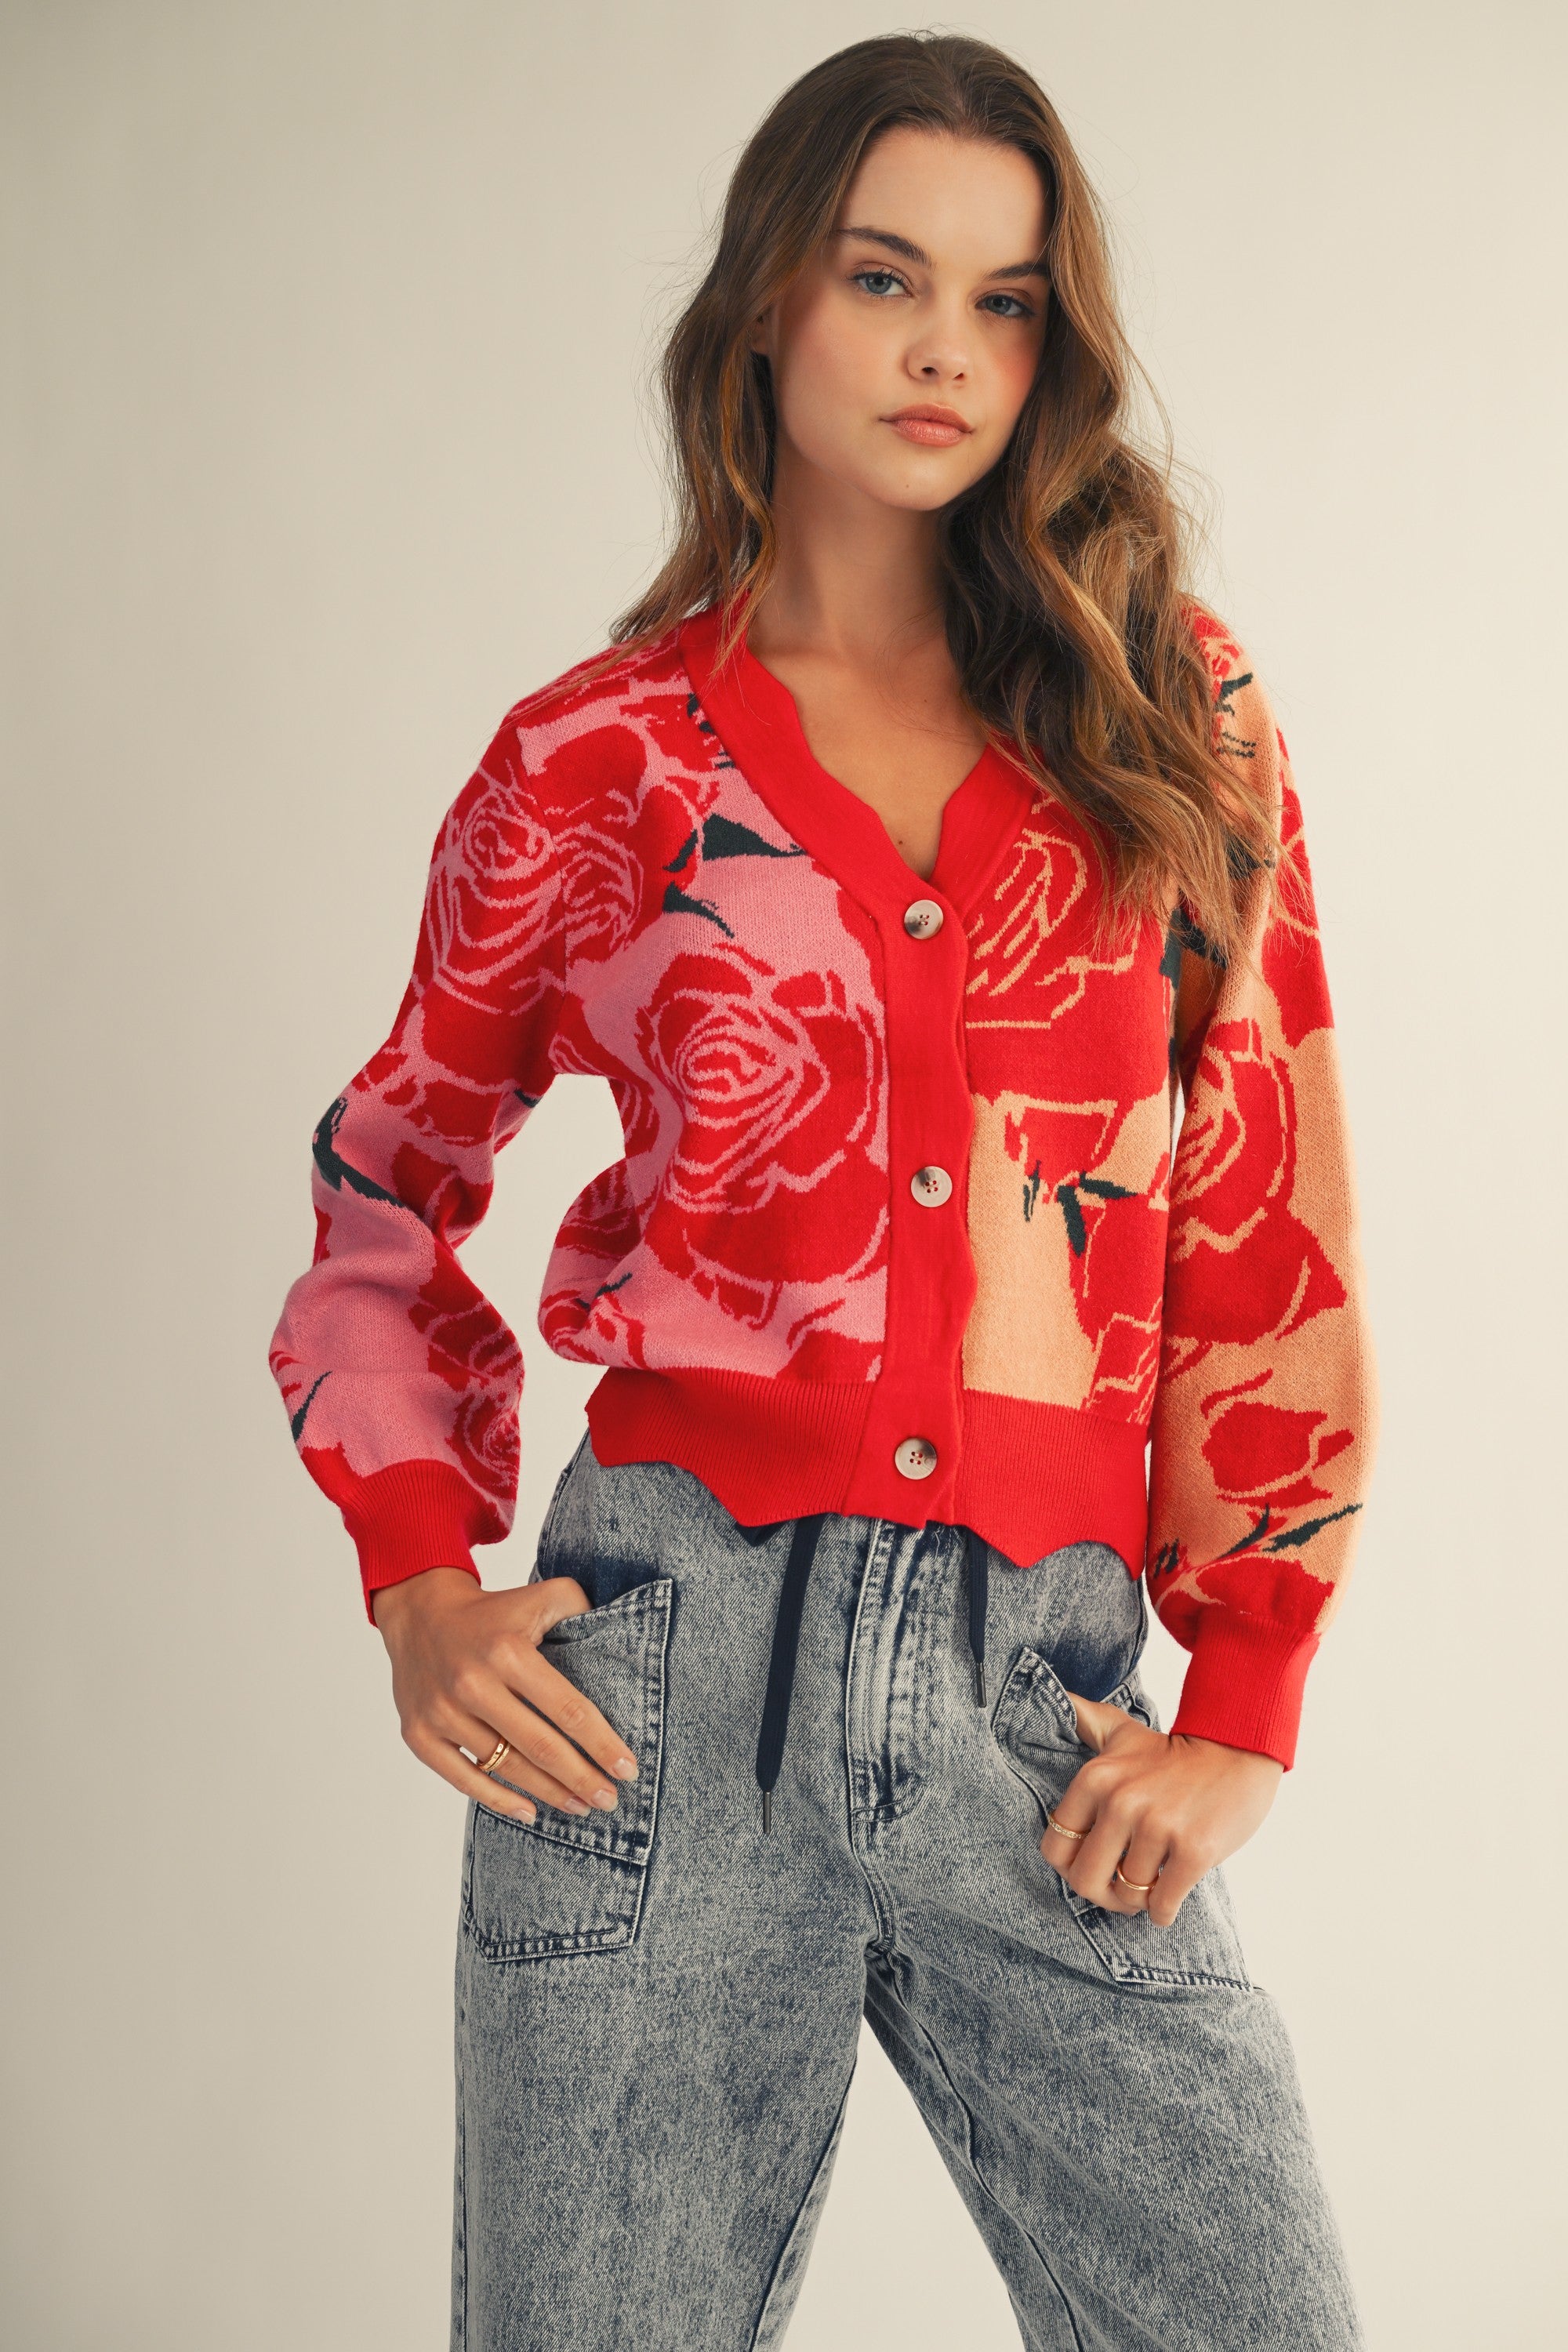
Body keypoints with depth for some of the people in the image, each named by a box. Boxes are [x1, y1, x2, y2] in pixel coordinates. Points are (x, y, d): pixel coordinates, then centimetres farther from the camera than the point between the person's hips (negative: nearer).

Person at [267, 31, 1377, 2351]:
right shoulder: (598, 758, 4)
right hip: (674, 1661, -1)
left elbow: (1275, 1219, 6)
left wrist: (1246, 1706, 2)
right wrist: (420, 1591, 2)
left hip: (1035, 1701, 1)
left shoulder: (1170, 716, 7)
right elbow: (392, 1186, 14)